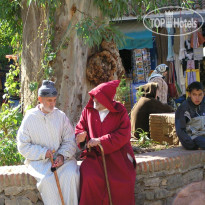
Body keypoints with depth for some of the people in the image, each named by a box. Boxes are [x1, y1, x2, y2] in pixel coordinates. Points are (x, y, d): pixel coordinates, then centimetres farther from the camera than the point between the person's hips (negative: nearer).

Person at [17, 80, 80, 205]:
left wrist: (62, 155, -13)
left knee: (71, 174, -29)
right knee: (47, 179, -32)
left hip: (62, 158, 2)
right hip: (38, 161, -2)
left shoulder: (61, 116, 7)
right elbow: (23, 146, 1)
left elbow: (70, 141, 6)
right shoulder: (30, 118, 1)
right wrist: (43, 153, -13)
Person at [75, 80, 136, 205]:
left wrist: (100, 141, -14)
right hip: (95, 155, 2)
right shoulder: (88, 110, 10)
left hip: (117, 153, -2)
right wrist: (81, 136, -8)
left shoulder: (120, 112, 2)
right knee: (90, 179, -28)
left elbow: (123, 135, -6)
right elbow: (80, 128, 18)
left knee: (122, 182, -25)